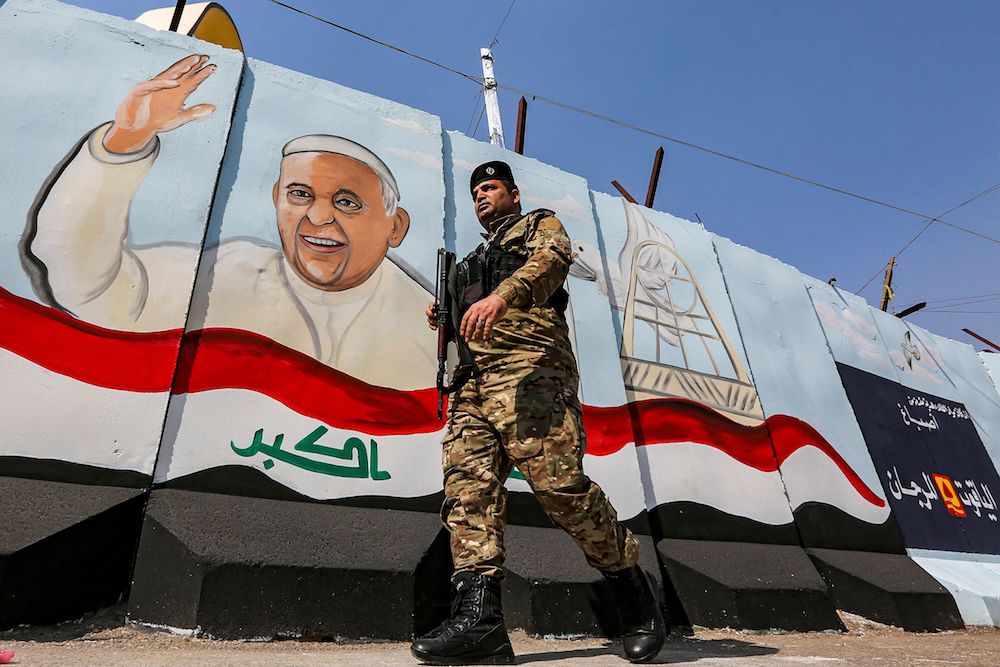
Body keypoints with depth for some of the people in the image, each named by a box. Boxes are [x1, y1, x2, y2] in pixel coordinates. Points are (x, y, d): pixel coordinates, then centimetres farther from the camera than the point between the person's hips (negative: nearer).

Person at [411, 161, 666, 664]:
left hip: (529, 368, -6)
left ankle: (633, 593, 2)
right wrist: (444, 318, 12)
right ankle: (478, 616, -16)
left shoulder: (540, 225, 18)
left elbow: (552, 260, -7)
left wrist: (502, 294, -26)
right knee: (467, 484, -12)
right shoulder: (471, 261, 36)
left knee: (558, 483, -16)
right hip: (471, 381, 7)